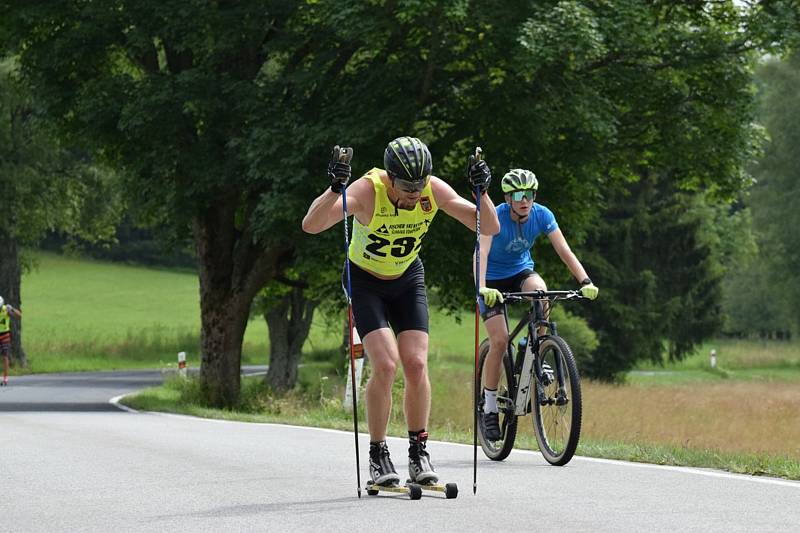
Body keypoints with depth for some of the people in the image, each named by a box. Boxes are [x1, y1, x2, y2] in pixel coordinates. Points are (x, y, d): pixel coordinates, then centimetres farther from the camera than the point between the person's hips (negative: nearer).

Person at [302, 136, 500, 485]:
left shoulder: (434, 191, -22)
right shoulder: (368, 190, -31)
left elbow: (489, 227, -20)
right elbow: (311, 225, -42)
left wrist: (482, 191, -37)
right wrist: (336, 189, -57)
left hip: (407, 279, 3)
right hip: (365, 280, -3)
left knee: (416, 365, -10)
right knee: (386, 365, -18)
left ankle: (418, 453, 4)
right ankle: (377, 456, -5)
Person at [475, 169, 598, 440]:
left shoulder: (542, 215, -18)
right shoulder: (495, 216, -27)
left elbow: (563, 249, -22)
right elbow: (482, 251, -40)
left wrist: (585, 281, -36)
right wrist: (482, 287, -57)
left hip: (521, 270, 3)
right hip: (493, 279, -3)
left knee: (540, 291, -34)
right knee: (499, 341, -16)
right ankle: (490, 408, -2)